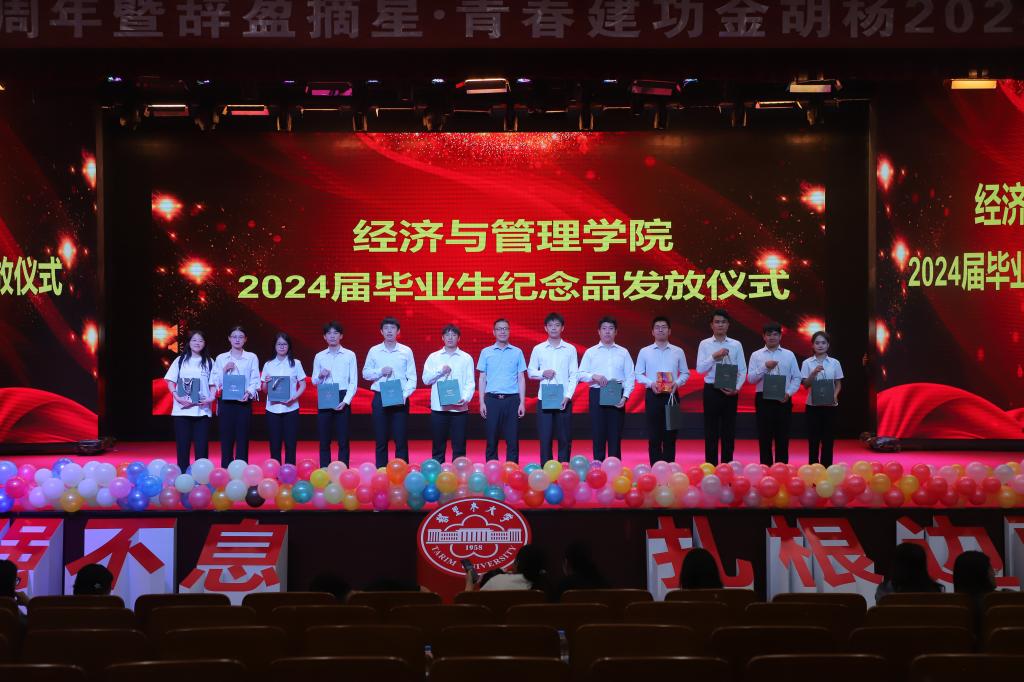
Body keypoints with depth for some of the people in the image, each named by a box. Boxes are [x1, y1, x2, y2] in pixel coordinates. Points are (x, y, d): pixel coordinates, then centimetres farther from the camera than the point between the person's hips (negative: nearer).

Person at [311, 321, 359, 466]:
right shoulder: (319, 357, 8)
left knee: (343, 440, -2)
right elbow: (314, 382, 13)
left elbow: (353, 382, -1)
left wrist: (345, 401, -12)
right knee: (324, 439, 3)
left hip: (343, 399, -2)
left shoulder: (349, 355, 1)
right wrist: (320, 376, -10)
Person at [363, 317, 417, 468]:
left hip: (400, 399, -1)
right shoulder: (374, 351, 6)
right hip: (380, 398, 1)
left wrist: (405, 394, -13)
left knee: (401, 439, 0)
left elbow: (412, 377, 2)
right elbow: (365, 373, 9)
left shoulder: (406, 351, 2)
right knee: (381, 439, 4)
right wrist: (380, 371, -9)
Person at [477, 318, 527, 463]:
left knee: (512, 440, 0)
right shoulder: (486, 352, 8)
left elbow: (521, 379, 7)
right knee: (491, 439, 2)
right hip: (492, 399, 0)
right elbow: (482, 378, 8)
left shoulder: (517, 352, 8)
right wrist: (482, 402, 0)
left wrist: (522, 402, 0)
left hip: (512, 399, 0)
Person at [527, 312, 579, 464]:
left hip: (564, 399, 0)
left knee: (565, 438, 1)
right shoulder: (538, 349, 6)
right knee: (545, 437, 0)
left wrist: (568, 396, -9)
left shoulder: (570, 349, 5)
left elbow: (574, 375, 2)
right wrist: (543, 373, -11)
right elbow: (530, 371, 9)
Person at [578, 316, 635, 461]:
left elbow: (630, 377, 4)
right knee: (598, 434, 0)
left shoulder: (623, 353, 8)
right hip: (597, 394, 0)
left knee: (615, 435, 1)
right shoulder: (591, 352, 7)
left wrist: (625, 396, -9)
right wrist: (594, 376, -17)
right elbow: (581, 374, 3)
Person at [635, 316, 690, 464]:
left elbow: (685, 373, 10)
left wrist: (677, 383, -9)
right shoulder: (644, 352, 3)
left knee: (670, 435, 3)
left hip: (671, 395, 1)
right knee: (654, 435, 0)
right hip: (653, 395, -1)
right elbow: (638, 374, 5)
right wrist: (650, 383, -12)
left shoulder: (678, 352, 6)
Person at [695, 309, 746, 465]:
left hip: (730, 392, 1)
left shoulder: (736, 345, 4)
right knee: (711, 430, 2)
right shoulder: (705, 344, 1)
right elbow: (700, 369, -8)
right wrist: (714, 356, -20)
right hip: (711, 390, -1)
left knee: (729, 430, 5)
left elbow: (742, 371, 3)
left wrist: (737, 388, -11)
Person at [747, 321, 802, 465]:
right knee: (764, 437, 2)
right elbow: (750, 378, -4)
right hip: (763, 399, 0)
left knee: (782, 437, 2)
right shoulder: (756, 355, 4)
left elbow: (797, 378, 6)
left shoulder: (789, 355, 7)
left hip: (783, 400, 1)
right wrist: (765, 367, -16)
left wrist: (788, 393, -9)